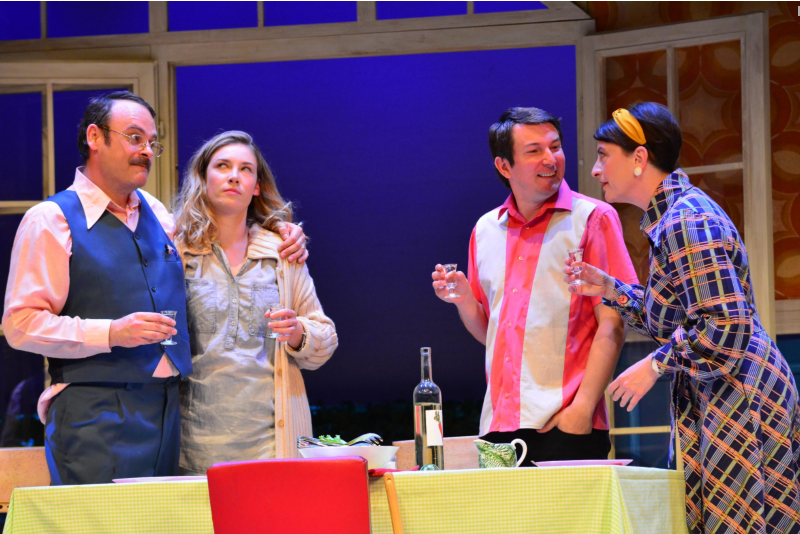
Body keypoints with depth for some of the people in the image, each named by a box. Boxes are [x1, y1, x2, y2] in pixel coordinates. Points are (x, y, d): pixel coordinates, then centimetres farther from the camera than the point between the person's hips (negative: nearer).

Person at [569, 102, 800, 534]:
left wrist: (653, 366, -16)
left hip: (738, 403, -10)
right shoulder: (675, 215, 15)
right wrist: (610, 289, 12)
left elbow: (727, 327, -25)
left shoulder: (687, 222, -18)